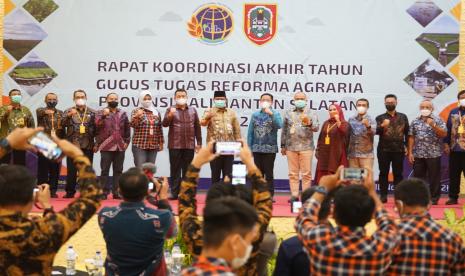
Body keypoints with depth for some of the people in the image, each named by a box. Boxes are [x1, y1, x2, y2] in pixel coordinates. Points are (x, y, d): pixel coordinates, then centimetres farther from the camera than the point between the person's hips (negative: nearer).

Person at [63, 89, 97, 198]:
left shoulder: (92, 112, 8)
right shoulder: (68, 111, 7)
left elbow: (96, 129, 7)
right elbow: (63, 124, -7)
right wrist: (69, 116, -25)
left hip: (88, 146, 0)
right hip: (73, 145, 0)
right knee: (71, 170, 1)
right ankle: (70, 192, 8)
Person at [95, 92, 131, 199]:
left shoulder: (123, 113, 13)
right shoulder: (101, 113, 4)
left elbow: (127, 128, 15)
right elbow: (97, 124, -13)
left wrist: (126, 141, 7)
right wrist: (104, 116, -28)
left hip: (120, 147, 3)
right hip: (106, 147, -3)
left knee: (118, 170, 6)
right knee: (105, 170, -1)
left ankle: (116, 192, 11)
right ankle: (104, 192, 2)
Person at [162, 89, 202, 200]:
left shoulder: (193, 110, 12)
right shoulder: (170, 110, 5)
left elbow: (197, 127, 13)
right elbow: (164, 124, -6)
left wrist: (199, 143, 9)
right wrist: (170, 115, -25)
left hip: (189, 145, 2)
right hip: (175, 145, -2)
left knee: (187, 170, 5)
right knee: (175, 170, 1)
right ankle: (174, 193, 6)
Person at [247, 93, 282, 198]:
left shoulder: (275, 114, 1)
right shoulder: (255, 115, 9)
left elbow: (279, 125, -18)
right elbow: (250, 132, 10)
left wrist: (271, 114, -23)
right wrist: (249, 148, 6)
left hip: (270, 149, -3)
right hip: (257, 149, 3)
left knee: (269, 174, -1)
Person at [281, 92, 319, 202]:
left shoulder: (311, 113, 6)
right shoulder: (288, 113, 13)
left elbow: (316, 127, -6)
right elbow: (284, 130, 15)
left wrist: (309, 123, -27)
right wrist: (283, 145, 13)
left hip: (306, 147, -2)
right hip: (291, 147, 2)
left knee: (306, 173, -2)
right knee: (293, 173, 4)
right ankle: (294, 195, 9)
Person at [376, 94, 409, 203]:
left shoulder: (403, 117, 10)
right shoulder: (380, 118, 4)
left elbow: (407, 132, 10)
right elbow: (376, 132, -10)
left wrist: (406, 146, 3)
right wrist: (382, 126, -29)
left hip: (399, 150, 1)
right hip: (384, 150, -1)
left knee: (398, 173, 4)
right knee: (383, 173, 1)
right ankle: (383, 196, 5)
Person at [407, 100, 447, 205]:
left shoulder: (438, 120, 1)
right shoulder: (415, 122, 9)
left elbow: (444, 134, -8)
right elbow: (411, 138, 8)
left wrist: (433, 125, -19)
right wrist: (410, 152, 3)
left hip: (433, 154, -3)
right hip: (418, 155, 3)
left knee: (434, 177, 2)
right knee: (418, 177, 7)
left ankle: (434, 198, 11)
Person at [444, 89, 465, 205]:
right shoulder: (453, 112, 10)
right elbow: (448, 128, 11)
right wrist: (446, 144, 6)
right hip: (455, 149, 4)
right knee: (453, 175, 9)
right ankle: (453, 197, 17)